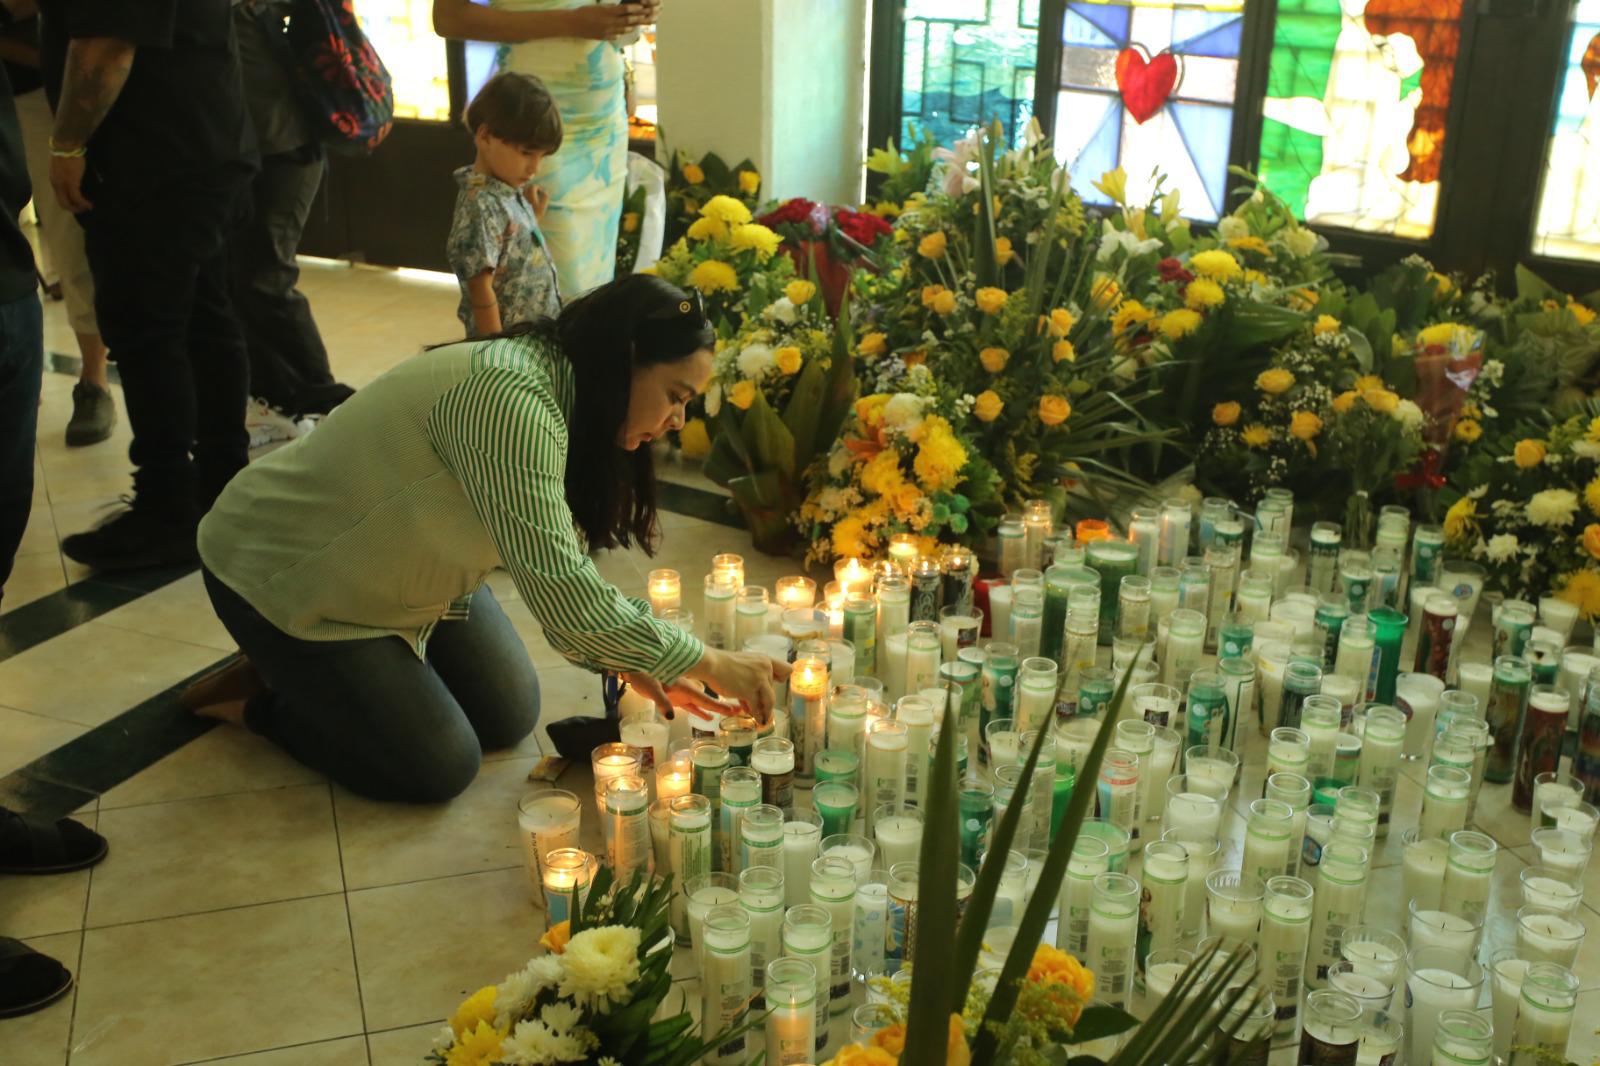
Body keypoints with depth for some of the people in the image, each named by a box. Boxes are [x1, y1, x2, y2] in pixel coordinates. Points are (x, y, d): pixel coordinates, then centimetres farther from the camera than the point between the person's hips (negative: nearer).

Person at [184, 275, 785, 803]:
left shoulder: (554, 389, -5)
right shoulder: (508, 402, -35)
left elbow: (554, 566, -1)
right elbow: (564, 595, -39)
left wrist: (629, 661, -13)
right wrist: (709, 663, -30)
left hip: (392, 560, 9)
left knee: (510, 719, 9)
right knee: (440, 769, -7)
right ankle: (261, 698, 12)